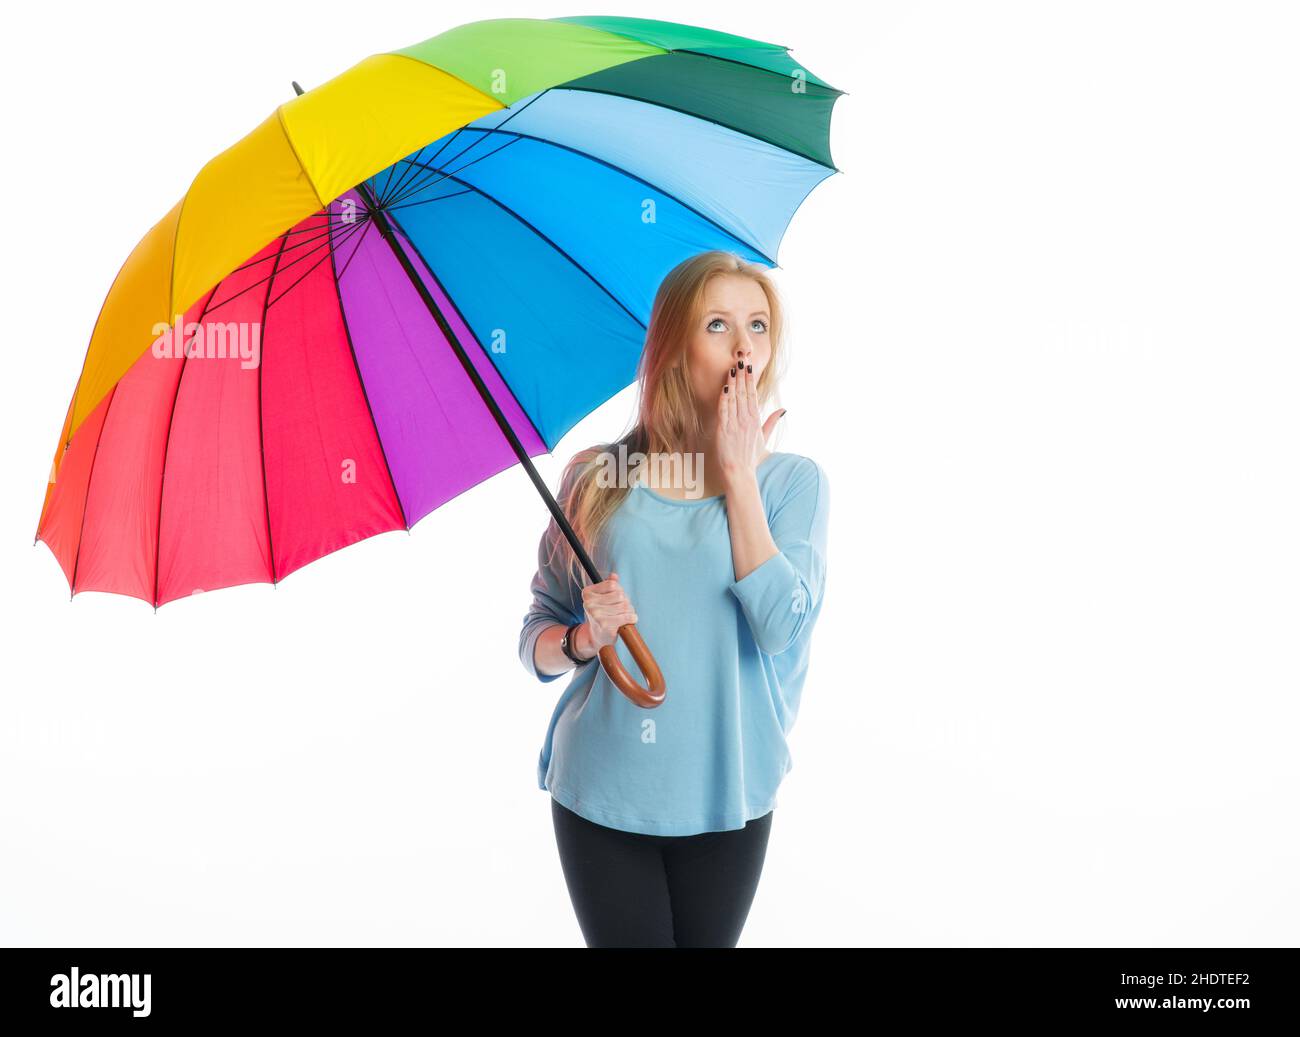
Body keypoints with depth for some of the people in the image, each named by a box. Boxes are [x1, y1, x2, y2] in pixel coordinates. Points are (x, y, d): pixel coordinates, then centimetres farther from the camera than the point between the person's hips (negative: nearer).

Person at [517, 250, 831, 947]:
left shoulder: (793, 480, -2)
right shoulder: (596, 478, -1)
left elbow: (781, 626, -17)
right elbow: (536, 642, 4)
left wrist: (738, 473, -13)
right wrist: (585, 639, -18)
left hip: (726, 796, 0)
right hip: (602, 793, 0)